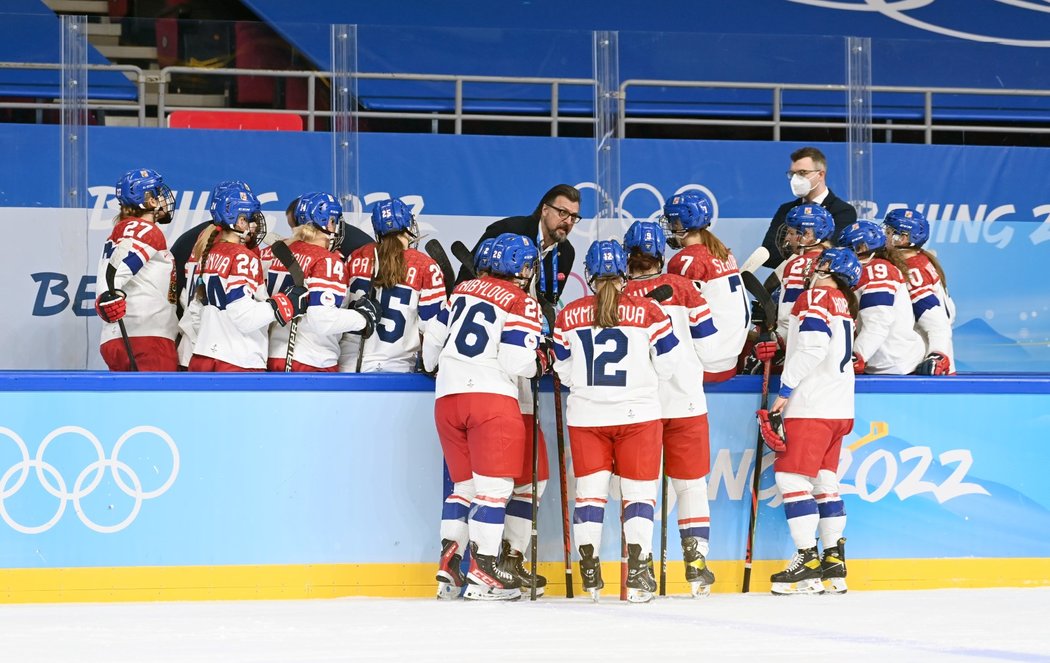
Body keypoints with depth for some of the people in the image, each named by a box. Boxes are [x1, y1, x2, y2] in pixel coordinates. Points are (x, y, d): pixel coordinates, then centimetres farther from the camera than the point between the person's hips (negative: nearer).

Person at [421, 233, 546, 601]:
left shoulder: (465, 289, 16)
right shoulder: (522, 303, -3)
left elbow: (434, 337, 22)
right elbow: (517, 361, -12)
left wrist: (433, 366, 41)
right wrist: (540, 362, 9)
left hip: (447, 396, 6)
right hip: (491, 397, -6)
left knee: (464, 483, 15)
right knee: (494, 484, -3)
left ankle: (448, 566, 8)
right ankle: (483, 572, -7)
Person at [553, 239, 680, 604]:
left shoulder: (569, 316, 0)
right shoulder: (648, 312, -5)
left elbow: (564, 371, 7)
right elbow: (666, 365, 1)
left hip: (586, 414, 1)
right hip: (638, 413, -1)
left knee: (589, 491, 9)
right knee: (638, 491, 5)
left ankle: (590, 579, 8)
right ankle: (638, 577, -3)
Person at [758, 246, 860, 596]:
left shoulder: (816, 298, -9)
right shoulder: (844, 304, 18)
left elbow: (813, 347, -20)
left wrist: (785, 391, -16)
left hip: (812, 406, -9)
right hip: (839, 407, 9)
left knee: (792, 478, -8)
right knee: (824, 481, 12)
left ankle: (808, 561, -12)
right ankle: (834, 561, 11)